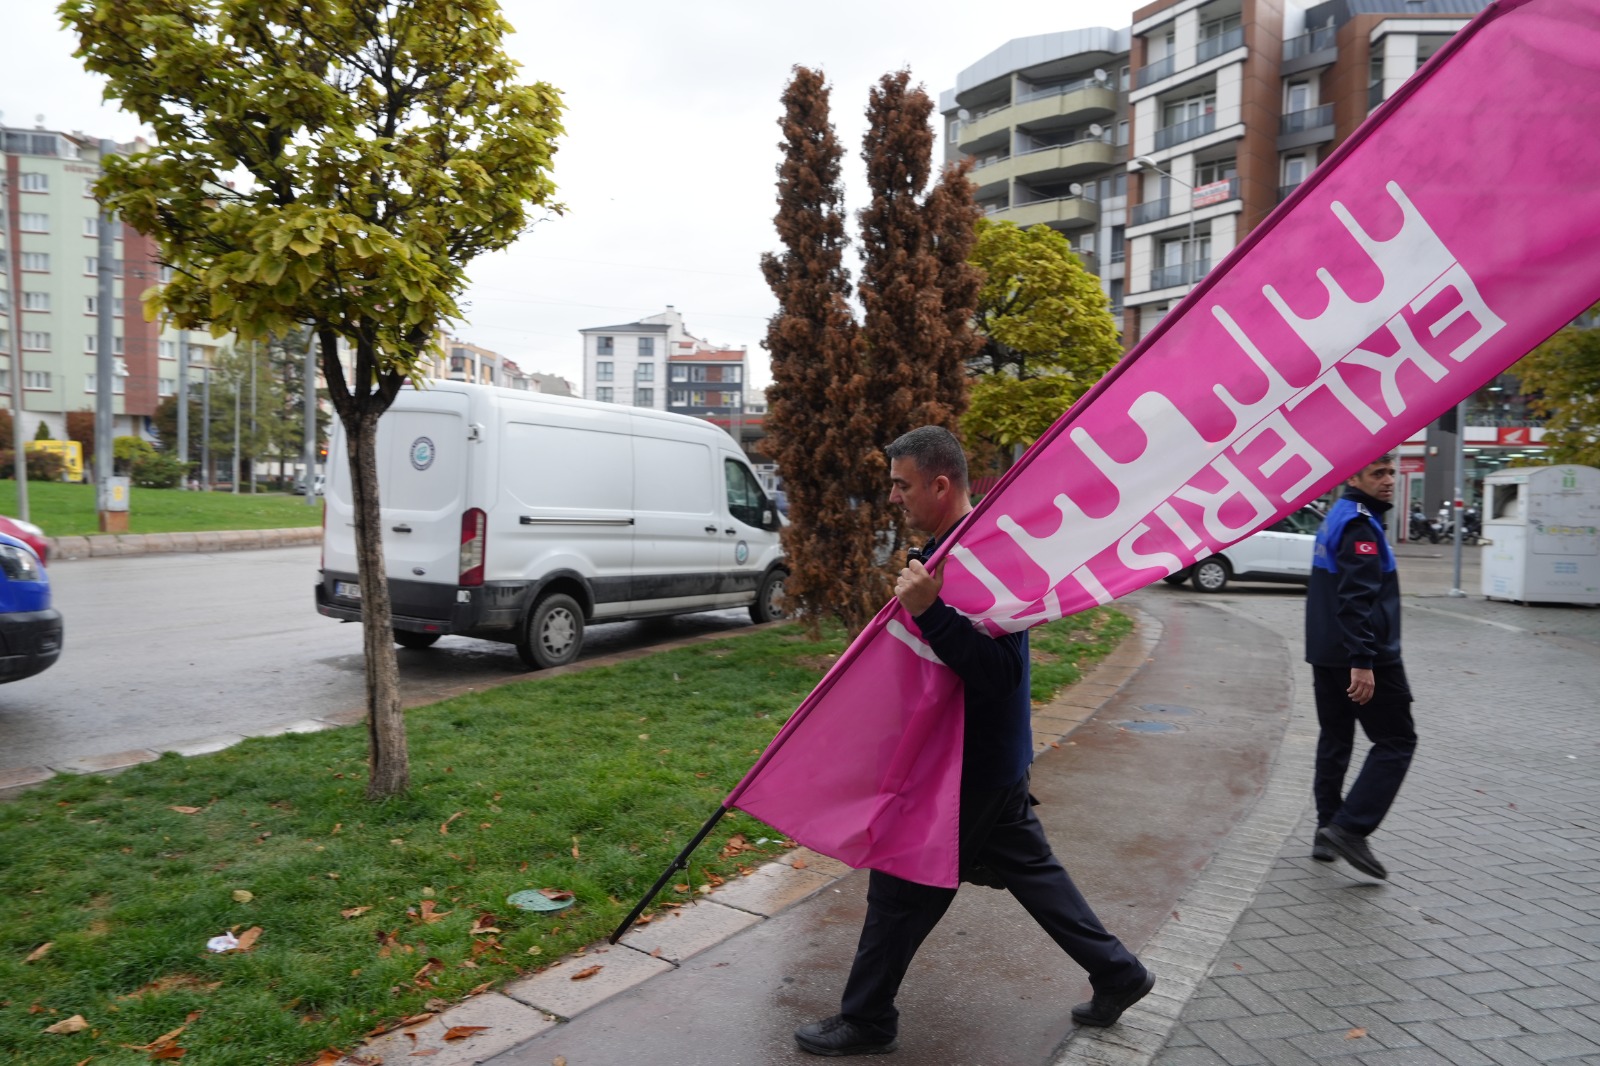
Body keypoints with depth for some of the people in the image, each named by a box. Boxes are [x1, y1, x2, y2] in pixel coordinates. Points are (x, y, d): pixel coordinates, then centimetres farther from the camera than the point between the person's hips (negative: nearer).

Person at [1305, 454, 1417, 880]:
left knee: (1335, 739, 13)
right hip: (1365, 659, -10)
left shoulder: (1336, 517, 16)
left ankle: (1328, 830, 18)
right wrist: (1362, 662, -26)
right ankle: (1350, 829, -7)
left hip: (1326, 654, 10)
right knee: (1395, 742, -2)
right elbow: (1357, 598, -24)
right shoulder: (1360, 524, -15)